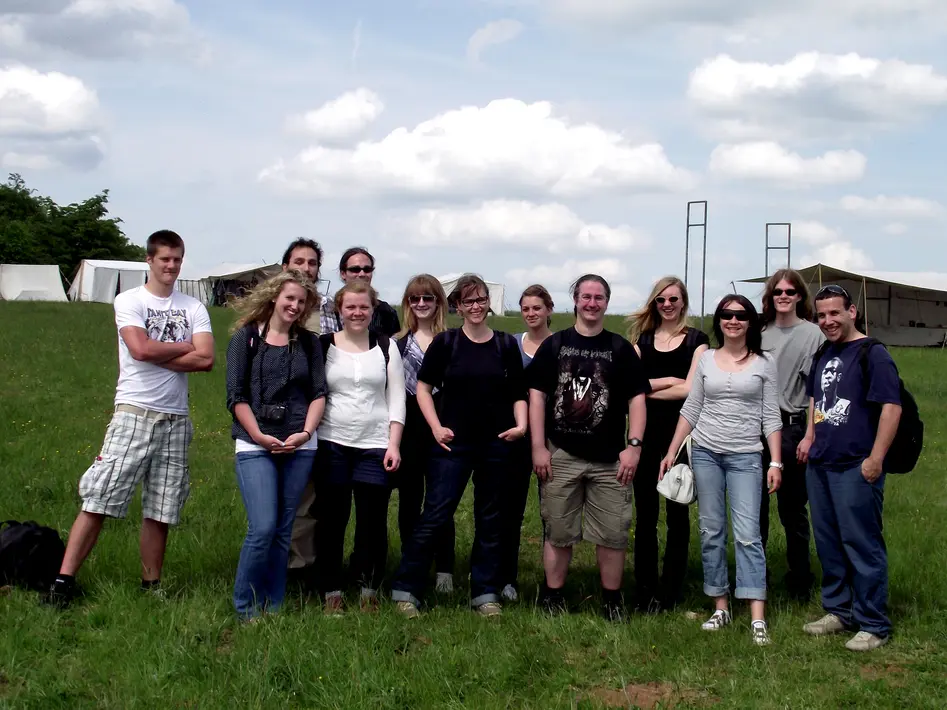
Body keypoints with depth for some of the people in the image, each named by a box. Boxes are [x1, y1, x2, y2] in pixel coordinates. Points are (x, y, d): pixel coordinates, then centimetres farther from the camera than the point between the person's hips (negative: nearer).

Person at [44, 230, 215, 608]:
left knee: (160, 512, 6)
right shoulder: (129, 300, 2)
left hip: (175, 419, 3)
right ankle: (64, 581, -2)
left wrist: (157, 355, -10)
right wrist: (185, 346, -1)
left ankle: (151, 587, 16)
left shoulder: (193, 307, 10)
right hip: (134, 413, -3)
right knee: (98, 502, -7)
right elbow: (140, 349, -14)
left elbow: (206, 360, -3)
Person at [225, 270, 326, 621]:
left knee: (283, 530, 6)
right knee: (263, 528, -12)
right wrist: (259, 436, -11)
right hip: (255, 446, -3)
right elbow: (235, 395, -2)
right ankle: (246, 608, 3)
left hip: (299, 447, 3)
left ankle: (273, 608, 16)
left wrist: (306, 433, -8)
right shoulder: (247, 336, 2)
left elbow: (319, 393, 7)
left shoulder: (308, 342, 11)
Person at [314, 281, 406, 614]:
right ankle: (332, 592, 14)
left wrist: (394, 444, -2)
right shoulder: (323, 345, 5)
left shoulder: (386, 347, 7)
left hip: (375, 446, 0)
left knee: (373, 521, 1)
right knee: (331, 520, 4)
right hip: (332, 445, 0)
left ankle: (369, 590, 15)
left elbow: (397, 399, 6)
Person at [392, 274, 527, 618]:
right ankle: (406, 589, 3)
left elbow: (519, 395, 10)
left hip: (497, 446, 3)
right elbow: (424, 387, 3)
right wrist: (436, 427, -7)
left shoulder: (506, 345, 5)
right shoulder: (445, 341, 0)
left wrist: (520, 424, -7)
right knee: (435, 515, -6)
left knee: (490, 519, 10)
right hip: (454, 443, -2)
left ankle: (485, 593, 20)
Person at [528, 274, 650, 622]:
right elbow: (537, 396, 4)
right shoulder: (554, 345, 6)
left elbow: (636, 398, 2)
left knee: (612, 534, 2)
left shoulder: (620, 348, 6)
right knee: (558, 533, 7)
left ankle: (612, 601, 16)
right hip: (561, 456, 0)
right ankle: (552, 597, 20)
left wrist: (633, 445, -8)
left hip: (609, 459, 0)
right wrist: (538, 447, -3)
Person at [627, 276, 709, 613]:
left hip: (680, 431, -3)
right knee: (645, 513, 5)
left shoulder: (696, 339, 3)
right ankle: (643, 593, 12)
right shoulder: (642, 338, 12)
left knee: (677, 513, 4)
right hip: (646, 433, 3)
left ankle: (669, 594, 10)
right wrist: (669, 380, -9)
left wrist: (648, 390, -3)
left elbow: (691, 389, -9)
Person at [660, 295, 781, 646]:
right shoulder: (706, 359, 8)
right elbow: (690, 410, 11)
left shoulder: (764, 364, 2)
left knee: (747, 534, -10)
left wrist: (775, 462, -5)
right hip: (705, 453, 3)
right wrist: (671, 452, 7)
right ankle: (720, 608, 15)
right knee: (711, 532, 5)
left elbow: (771, 417, 2)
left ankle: (758, 620, -13)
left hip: (746, 457, -3)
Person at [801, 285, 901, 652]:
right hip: (819, 464, 8)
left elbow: (891, 407, -15)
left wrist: (876, 459, -18)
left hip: (856, 467, -8)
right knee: (828, 543, 15)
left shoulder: (872, 354, -9)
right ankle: (838, 611, 28)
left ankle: (873, 625, 5)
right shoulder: (822, 356, 14)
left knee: (862, 545, -4)